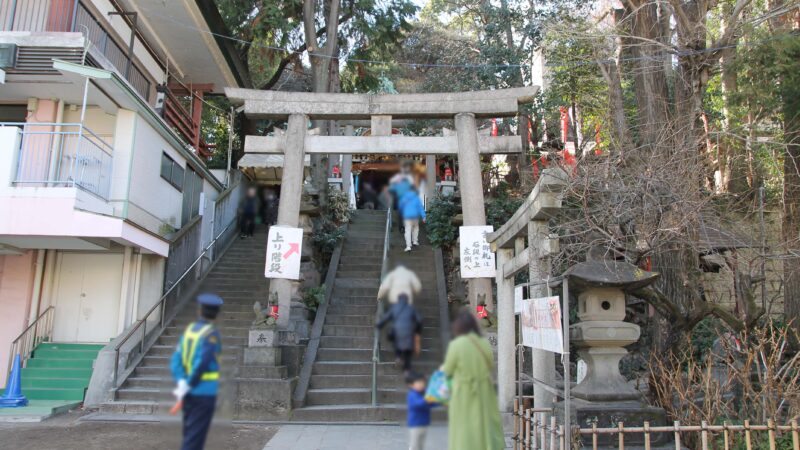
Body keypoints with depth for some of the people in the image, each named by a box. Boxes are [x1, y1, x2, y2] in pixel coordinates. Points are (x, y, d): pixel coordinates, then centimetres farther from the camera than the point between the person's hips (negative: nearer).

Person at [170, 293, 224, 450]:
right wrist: (188, 386, -13)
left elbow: (176, 359, 0)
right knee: (195, 437, 0)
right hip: (204, 392, -7)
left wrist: (181, 383, -6)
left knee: (189, 434, 18)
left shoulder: (189, 329, 6)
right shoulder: (211, 334, -14)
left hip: (189, 392, 7)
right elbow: (201, 363, -22)